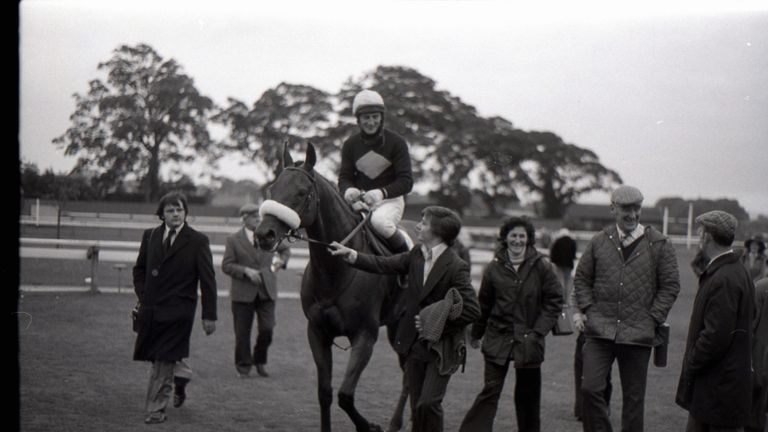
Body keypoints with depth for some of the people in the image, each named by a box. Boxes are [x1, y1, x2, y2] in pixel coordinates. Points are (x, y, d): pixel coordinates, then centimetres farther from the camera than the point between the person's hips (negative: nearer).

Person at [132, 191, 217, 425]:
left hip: (178, 312, -4)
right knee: (159, 359, 10)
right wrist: (144, 297, 5)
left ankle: (156, 410, 6)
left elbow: (207, 280, -3)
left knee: (164, 361, -3)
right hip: (151, 309, 4)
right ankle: (181, 374, 39)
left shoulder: (197, 241, -4)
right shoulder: (150, 236, 7)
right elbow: (139, 270, 18)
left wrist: (209, 315, -6)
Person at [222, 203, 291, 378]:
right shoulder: (233, 240, -1)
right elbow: (226, 266, -6)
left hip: (266, 291, 2)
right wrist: (246, 271, -18)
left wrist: (281, 261, 9)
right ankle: (243, 366, 18)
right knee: (242, 333, 3)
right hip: (243, 293, -2)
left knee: (267, 330, -4)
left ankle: (260, 361, 20)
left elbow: (285, 250, 27)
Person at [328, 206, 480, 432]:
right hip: (415, 343, 6)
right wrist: (351, 255, -2)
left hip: (441, 347, -6)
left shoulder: (456, 267, -16)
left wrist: (436, 321, -18)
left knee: (428, 403, -14)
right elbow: (383, 264, 7)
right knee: (417, 407, 12)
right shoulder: (417, 255, 4)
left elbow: (473, 310, -17)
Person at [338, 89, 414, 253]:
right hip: (360, 200, 4)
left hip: (390, 199, -4)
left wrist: (382, 192, -27)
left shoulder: (396, 142, -4)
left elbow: (406, 181, -9)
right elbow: (344, 177, 6)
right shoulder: (350, 144, 6)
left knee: (379, 221, -35)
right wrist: (348, 191, -20)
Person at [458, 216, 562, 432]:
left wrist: (538, 331, -8)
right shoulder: (494, 268, 1)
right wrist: (476, 333, 17)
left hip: (528, 340, 0)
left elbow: (554, 301, -1)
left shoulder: (542, 267, -3)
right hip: (498, 339, 0)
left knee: (528, 394, 9)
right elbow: (484, 304, 11)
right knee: (490, 391, -6)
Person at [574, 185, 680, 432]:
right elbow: (581, 279, 14)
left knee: (633, 397, 7)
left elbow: (670, 286, 3)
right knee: (590, 388, -11)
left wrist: (652, 319, -5)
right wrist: (587, 310, 1)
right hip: (600, 331, 1)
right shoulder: (599, 242, 7)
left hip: (638, 334, -1)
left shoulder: (659, 245, 2)